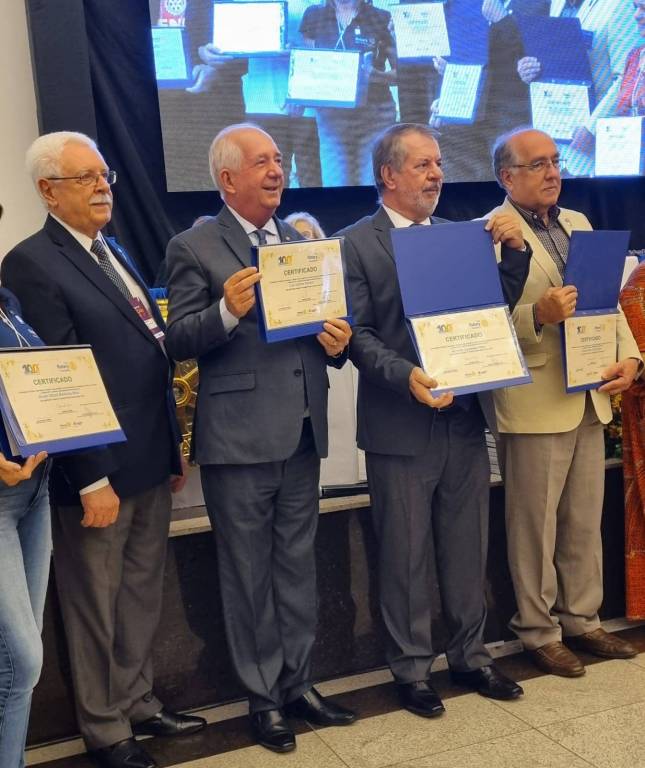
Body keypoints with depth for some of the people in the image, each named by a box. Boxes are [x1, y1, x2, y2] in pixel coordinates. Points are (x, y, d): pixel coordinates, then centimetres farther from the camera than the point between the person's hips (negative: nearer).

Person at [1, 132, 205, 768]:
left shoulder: (113, 254, 14)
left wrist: (172, 449, 15)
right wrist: (92, 480, -19)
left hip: (149, 465, 8)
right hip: (98, 472, -8)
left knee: (141, 599, 19)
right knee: (96, 608, 10)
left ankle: (137, 703, 36)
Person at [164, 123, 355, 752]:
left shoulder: (304, 241, 13)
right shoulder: (194, 248, -4)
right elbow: (179, 341, -9)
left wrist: (337, 341, -5)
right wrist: (228, 310, -26)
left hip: (303, 429, 5)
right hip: (238, 434, -5)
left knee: (297, 564, 15)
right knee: (248, 572, 6)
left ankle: (297, 683, 29)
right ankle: (263, 696, 22)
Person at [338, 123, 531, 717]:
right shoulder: (356, 244, -5)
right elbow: (358, 334, -10)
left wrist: (514, 251, -4)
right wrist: (407, 375, -25)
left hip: (465, 418, 5)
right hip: (401, 427, -5)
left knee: (468, 550, 15)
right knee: (406, 557, 8)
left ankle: (470, 656, 32)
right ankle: (412, 669, 25)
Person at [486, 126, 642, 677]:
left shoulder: (578, 224, 14)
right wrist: (538, 315, -28)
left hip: (589, 398, 7)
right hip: (535, 403, -7)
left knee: (586, 523, 15)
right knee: (535, 528, 6)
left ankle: (582, 620, 31)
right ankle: (539, 632, 22)